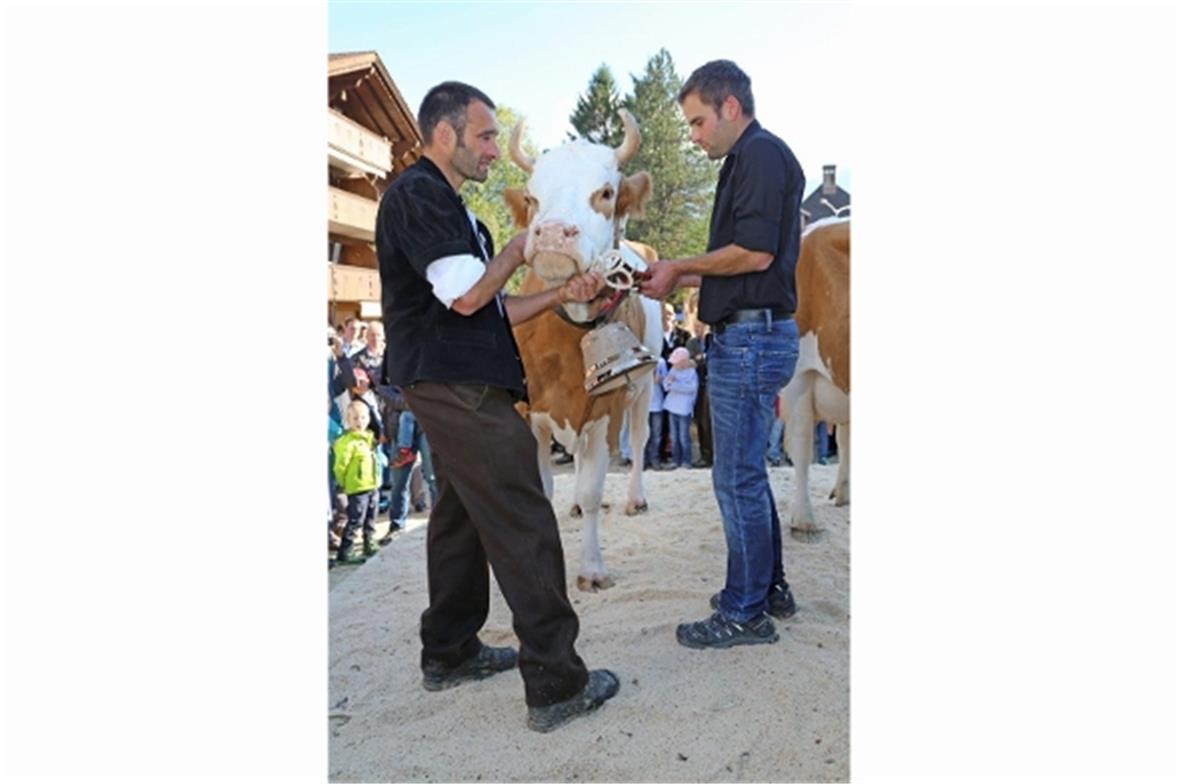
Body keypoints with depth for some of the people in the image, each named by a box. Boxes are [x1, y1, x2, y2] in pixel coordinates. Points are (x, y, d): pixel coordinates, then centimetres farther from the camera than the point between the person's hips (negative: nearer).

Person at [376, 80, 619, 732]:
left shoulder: (444, 205, 21)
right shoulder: (415, 194, -9)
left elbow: (491, 310, 19)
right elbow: (466, 295, -17)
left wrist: (561, 295, 8)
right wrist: (519, 246, -2)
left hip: (455, 388, 11)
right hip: (457, 386, -11)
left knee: (462, 515, 16)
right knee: (523, 525, -10)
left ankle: (449, 653, 28)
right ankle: (555, 684, -4)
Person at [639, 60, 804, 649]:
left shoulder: (763, 154, -9)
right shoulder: (747, 162, 21)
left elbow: (756, 252, -20)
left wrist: (679, 267, -9)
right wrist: (681, 279, 13)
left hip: (751, 336, -11)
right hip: (745, 334, 11)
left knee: (737, 478, -3)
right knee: (745, 471, 17)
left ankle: (745, 613, 9)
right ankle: (769, 587, 30)